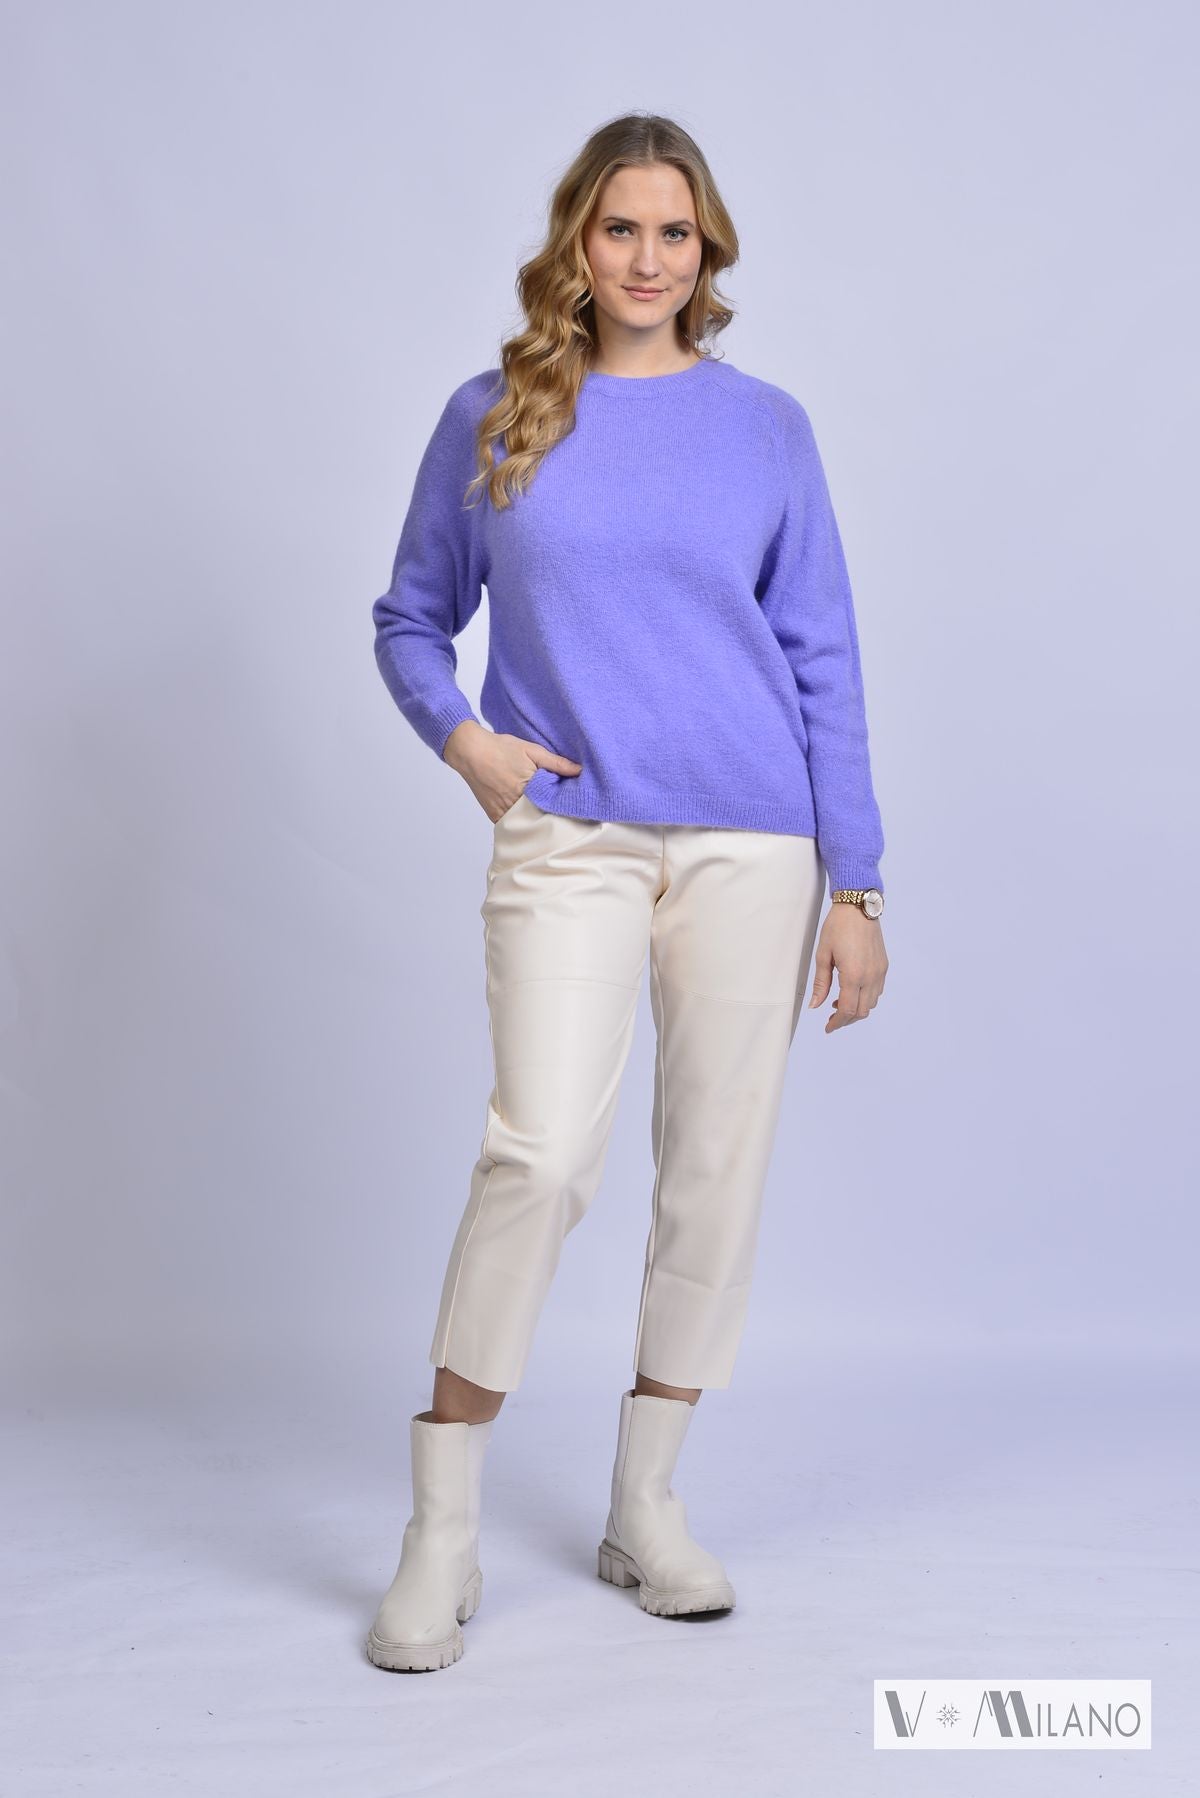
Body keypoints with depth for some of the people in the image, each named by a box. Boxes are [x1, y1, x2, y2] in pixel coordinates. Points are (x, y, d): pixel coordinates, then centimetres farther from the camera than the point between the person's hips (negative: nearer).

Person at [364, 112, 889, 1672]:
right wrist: (462, 739, -4)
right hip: (567, 837, -1)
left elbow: (823, 660, 7)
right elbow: (411, 618, 16)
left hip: (750, 842, 2)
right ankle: (443, 1532, -2)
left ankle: (646, 1509, 20)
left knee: (717, 1166, 4)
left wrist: (855, 883, 3)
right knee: (542, 1151, -16)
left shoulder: (765, 425, 8)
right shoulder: (491, 418, 7)